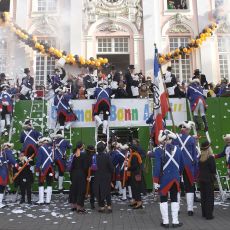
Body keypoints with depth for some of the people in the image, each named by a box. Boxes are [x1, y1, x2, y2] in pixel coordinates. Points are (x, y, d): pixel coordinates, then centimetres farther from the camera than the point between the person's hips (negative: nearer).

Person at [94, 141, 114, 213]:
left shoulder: (95, 157, -12)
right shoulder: (107, 156, -14)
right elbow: (111, 167, -10)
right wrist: (111, 175, 5)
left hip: (98, 177, 0)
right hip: (106, 177, 0)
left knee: (99, 192, 11)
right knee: (107, 192, 13)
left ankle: (102, 206, 14)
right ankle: (109, 206, 8)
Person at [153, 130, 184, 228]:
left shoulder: (159, 150, -12)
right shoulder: (177, 149, 0)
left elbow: (157, 166, -14)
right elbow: (181, 165, 9)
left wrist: (155, 181, -8)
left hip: (164, 179, -3)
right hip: (175, 178, 3)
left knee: (164, 199, 8)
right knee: (174, 199, 13)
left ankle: (165, 222, 12)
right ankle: (175, 221, 17)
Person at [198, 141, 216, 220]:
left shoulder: (200, 157, 1)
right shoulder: (211, 158, -16)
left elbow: (199, 168, 6)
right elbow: (213, 169, -13)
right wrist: (213, 173, 4)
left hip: (201, 178, 6)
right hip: (209, 179, -5)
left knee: (203, 196, 14)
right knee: (209, 196, 3)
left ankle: (204, 213, 23)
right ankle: (209, 214, 4)